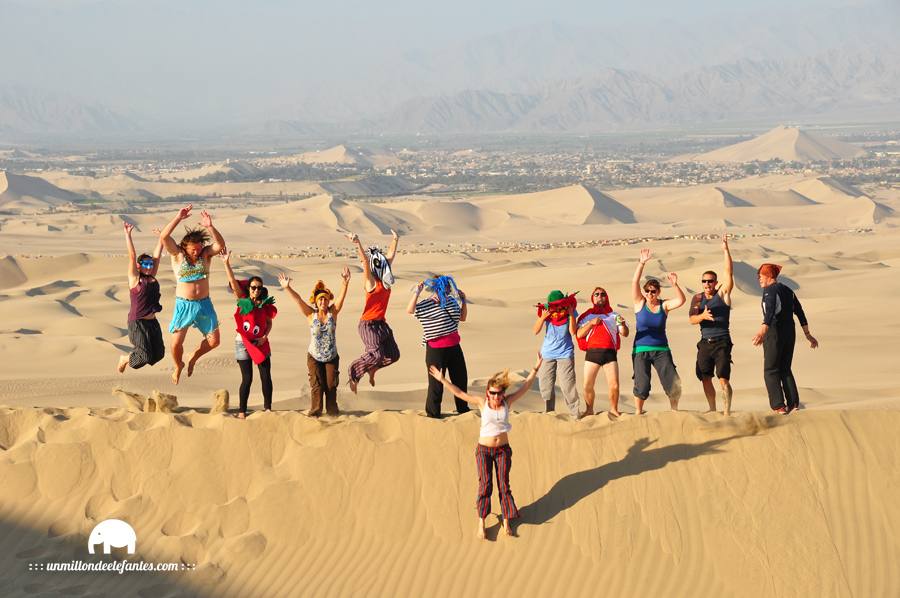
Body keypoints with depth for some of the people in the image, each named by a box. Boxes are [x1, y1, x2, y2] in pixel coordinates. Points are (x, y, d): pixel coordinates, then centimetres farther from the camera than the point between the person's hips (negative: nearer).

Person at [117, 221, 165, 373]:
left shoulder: (152, 277, 8)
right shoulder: (135, 278, -6)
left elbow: (157, 254, 10)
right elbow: (132, 256, -12)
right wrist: (127, 234, -17)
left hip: (152, 322, 7)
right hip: (137, 322, -7)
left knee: (158, 354, 1)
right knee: (146, 356, -12)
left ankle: (134, 357, 29)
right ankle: (125, 359, 19)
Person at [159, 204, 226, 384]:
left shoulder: (205, 254, -1)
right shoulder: (177, 254, -6)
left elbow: (221, 245, -20)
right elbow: (163, 237, -22)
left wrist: (210, 227, -33)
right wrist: (178, 218, -29)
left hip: (204, 304, 2)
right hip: (184, 304, -2)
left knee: (214, 341, 3)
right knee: (176, 343, -5)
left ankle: (193, 358, 32)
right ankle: (178, 366, 28)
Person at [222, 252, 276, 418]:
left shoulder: (266, 305, 0)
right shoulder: (242, 300, -4)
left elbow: (269, 323, 10)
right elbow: (233, 282, -14)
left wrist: (264, 337, -7)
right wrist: (226, 263, -23)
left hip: (260, 343, 2)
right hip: (243, 343, -2)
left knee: (266, 377, 2)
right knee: (247, 378, 0)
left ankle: (267, 407, 14)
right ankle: (242, 411, 9)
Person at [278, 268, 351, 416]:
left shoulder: (333, 313, -6)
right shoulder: (311, 314, -9)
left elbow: (341, 297, -20)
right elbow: (298, 300, -19)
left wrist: (345, 284, -37)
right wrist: (287, 288, -33)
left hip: (332, 357, 1)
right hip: (314, 357, -1)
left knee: (331, 384, 5)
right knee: (316, 385, -1)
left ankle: (332, 409, 19)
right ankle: (315, 411, 10)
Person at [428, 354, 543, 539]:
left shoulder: (507, 402, -5)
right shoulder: (482, 403, -9)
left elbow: (525, 387, 1)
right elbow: (460, 394, -10)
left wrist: (535, 369, 0)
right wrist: (442, 380, -14)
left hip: (503, 449, 2)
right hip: (484, 449, -2)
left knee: (504, 484, 3)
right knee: (485, 485, -4)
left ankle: (506, 522, 9)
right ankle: (481, 524, -1)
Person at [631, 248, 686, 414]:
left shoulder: (664, 305, 2)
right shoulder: (639, 303, 0)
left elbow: (681, 300, -15)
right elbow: (634, 282, -12)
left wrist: (675, 285, -30)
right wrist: (642, 263, -22)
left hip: (661, 350, 1)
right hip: (641, 350, -1)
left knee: (673, 384, -8)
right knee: (642, 386, -7)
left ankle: (674, 410, 9)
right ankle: (639, 412, 13)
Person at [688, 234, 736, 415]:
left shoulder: (722, 293, 0)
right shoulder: (698, 298, 8)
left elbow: (729, 273, -12)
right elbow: (691, 319, -4)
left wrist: (726, 251, -19)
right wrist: (702, 316, -26)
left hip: (722, 342, -4)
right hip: (705, 342, 4)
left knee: (723, 379, -11)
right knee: (705, 379, 8)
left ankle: (726, 411, -9)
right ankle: (712, 410, 22)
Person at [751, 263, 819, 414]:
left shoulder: (769, 290, -10)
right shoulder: (787, 290, 15)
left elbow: (770, 312, -28)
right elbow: (800, 313, 17)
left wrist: (762, 331, -42)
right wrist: (808, 335, 22)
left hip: (774, 333, -8)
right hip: (790, 333, 8)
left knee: (771, 371, -1)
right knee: (785, 369, 16)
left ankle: (778, 406, -9)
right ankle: (793, 403, 6)